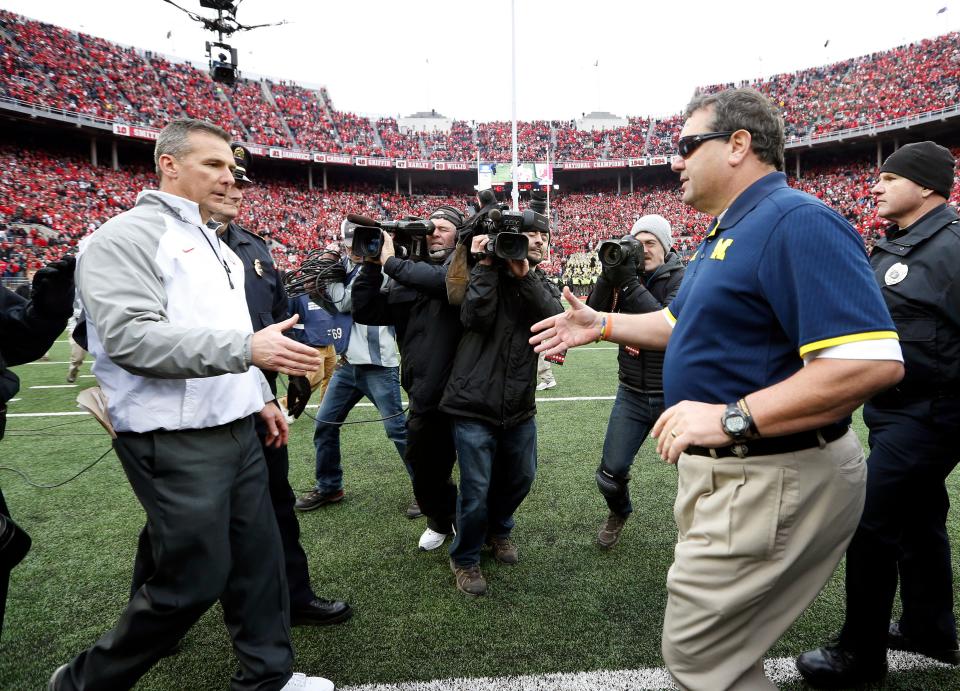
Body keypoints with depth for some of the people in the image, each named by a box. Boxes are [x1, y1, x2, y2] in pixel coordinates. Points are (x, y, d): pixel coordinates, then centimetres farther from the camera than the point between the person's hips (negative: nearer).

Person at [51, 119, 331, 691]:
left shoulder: (215, 244, 18)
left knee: (260, 557, 12)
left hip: (237, 431, 8)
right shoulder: (128, 236, -10)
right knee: (195, 580, 1)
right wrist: (246, 348, -30)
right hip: (176, 442, -8)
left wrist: (259, 395, 18)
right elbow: (130, 336, -23)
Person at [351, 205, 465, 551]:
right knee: (426, 467, 20)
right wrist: (372, 264, -6)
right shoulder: (408, 278, 10)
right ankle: (441, 520, 46)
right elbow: (365, 311, 4)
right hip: (426, 396, 5)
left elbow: (443, 280, -28)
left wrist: (390, 262, -19)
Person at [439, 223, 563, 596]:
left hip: (519, 405, 5)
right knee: (476, 490, -1)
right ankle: (464, 559, 24)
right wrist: (487, 264, -15)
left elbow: (556, 318, -12)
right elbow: (477, 318, -18)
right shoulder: (483, 273, 0)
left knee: (520, 477, 20)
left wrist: (525, 274, -19)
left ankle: (498, 530, 49)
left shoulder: (543, 284, 10)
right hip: (475, 402, -5)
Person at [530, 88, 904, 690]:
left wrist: (732, 418, -31)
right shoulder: (726, 233, 13)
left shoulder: (798, 222, -20)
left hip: (770, 485, -10)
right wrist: (601, 325, 15)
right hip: (721, 473, 10)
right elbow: (687, 325, 25)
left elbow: (874, 362, -30)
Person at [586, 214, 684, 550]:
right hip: (632, 394, 3)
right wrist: (608, 277, -20)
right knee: (611, 472, 6)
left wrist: (630, 283, -28)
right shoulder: (624, 274, 2)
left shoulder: (681, 278, -10)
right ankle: (619, 513, 38)